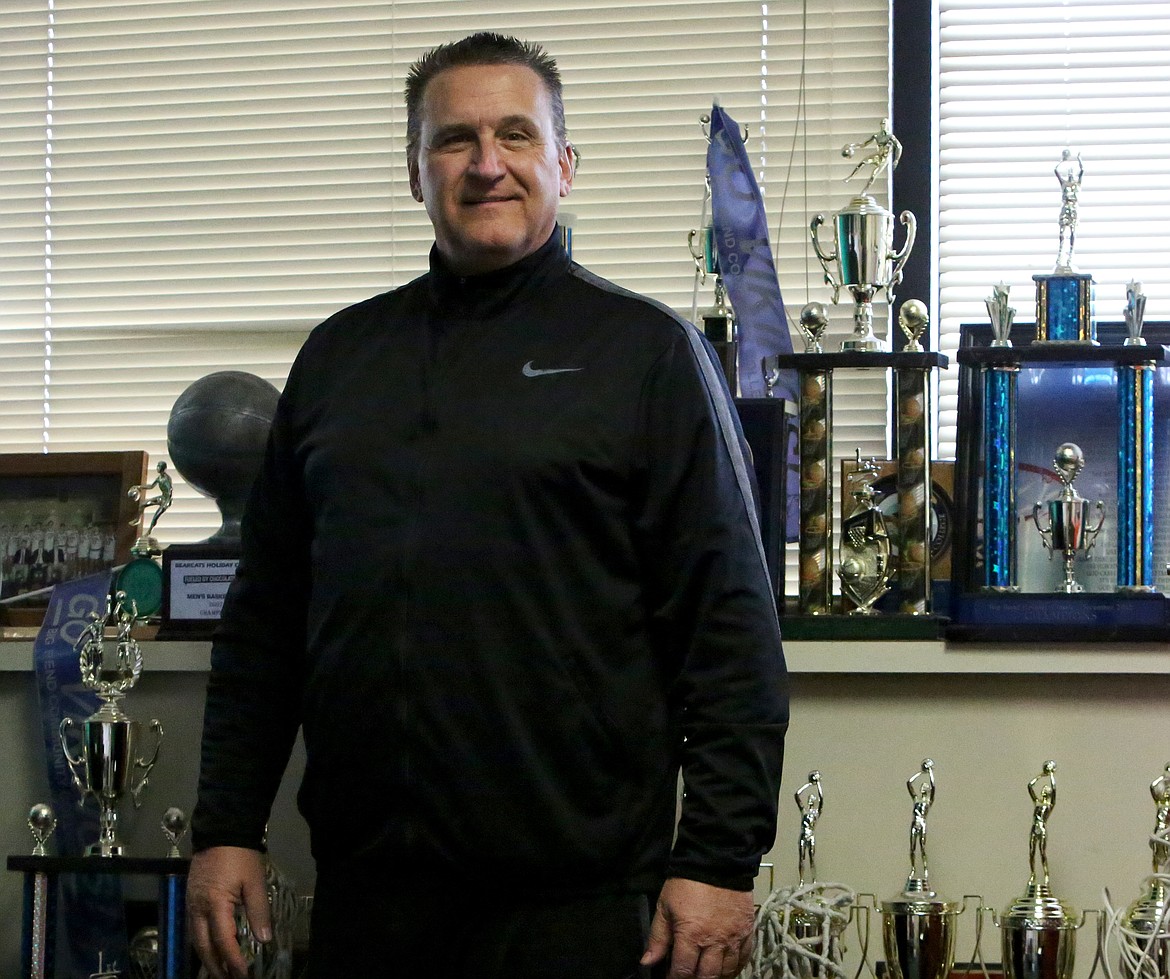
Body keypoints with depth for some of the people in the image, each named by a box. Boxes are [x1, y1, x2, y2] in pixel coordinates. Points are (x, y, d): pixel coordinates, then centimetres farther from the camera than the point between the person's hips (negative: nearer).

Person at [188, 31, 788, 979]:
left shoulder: (646, 351, 1)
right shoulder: (339, 357, 14)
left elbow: (728, 626, -5)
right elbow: (264, 617, 16)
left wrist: (719, 861, -11)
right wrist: (226, 827, 10)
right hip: (363, 883, 4)